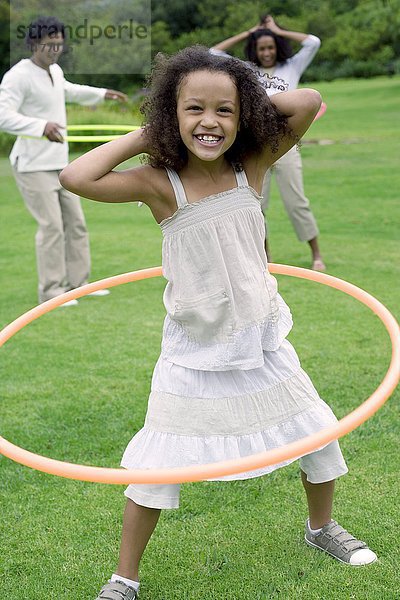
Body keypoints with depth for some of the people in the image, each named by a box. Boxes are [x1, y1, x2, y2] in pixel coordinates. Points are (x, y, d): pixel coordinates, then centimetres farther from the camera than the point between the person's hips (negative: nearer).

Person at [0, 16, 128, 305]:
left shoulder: (55, 71, 11)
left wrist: (101, 94, 36)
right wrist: (41, 126, -40)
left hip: (59, 164, 9)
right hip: (34, 167, -9)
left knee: (76, 223, 11)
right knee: (52, 226, -10)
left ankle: (77, 282, 22)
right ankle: (51, 290, 1)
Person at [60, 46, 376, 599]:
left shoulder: (252, 166, -10)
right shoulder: (159, 184, -18)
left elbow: (309, 101, -17)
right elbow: (76, 177, -31)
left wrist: (244, 104, -10)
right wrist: (143, 136, -21)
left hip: (262, 341, 4)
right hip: (193, 352, -3)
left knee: (318, 434, 16)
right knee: (158, 464, 0)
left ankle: (322, 528, 45)